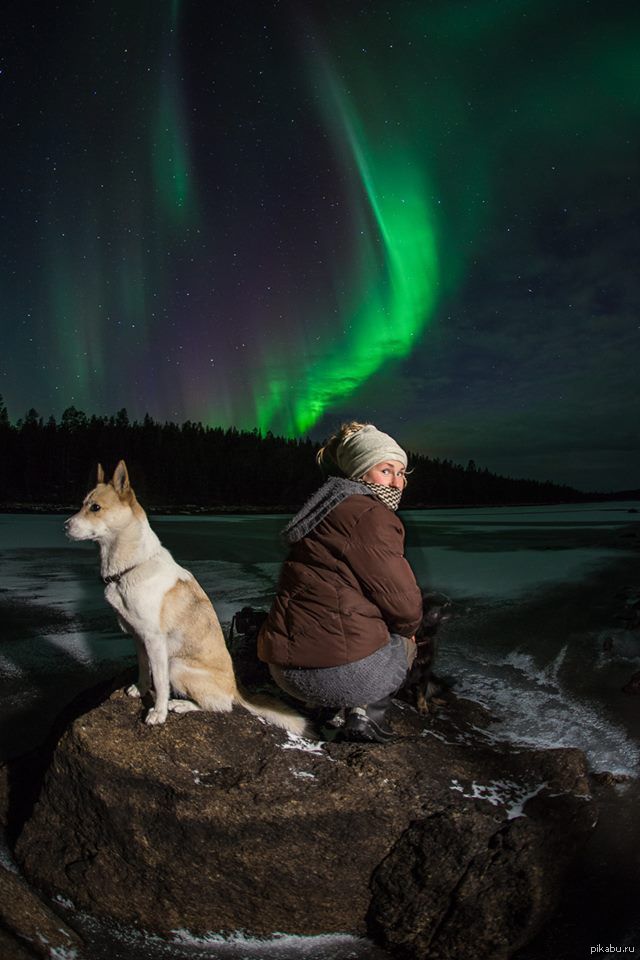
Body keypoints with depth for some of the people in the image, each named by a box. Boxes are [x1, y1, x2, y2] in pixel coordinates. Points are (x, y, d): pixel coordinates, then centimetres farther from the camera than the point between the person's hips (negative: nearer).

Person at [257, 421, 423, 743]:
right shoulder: (370, 516, -12)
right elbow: (404, 603, -10)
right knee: (404, 642, 22)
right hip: (340, 669, -8)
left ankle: (323, 704, 21)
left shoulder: (333, 510, 17)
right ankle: (365, 713, 6)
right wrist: (408, 627, 12)